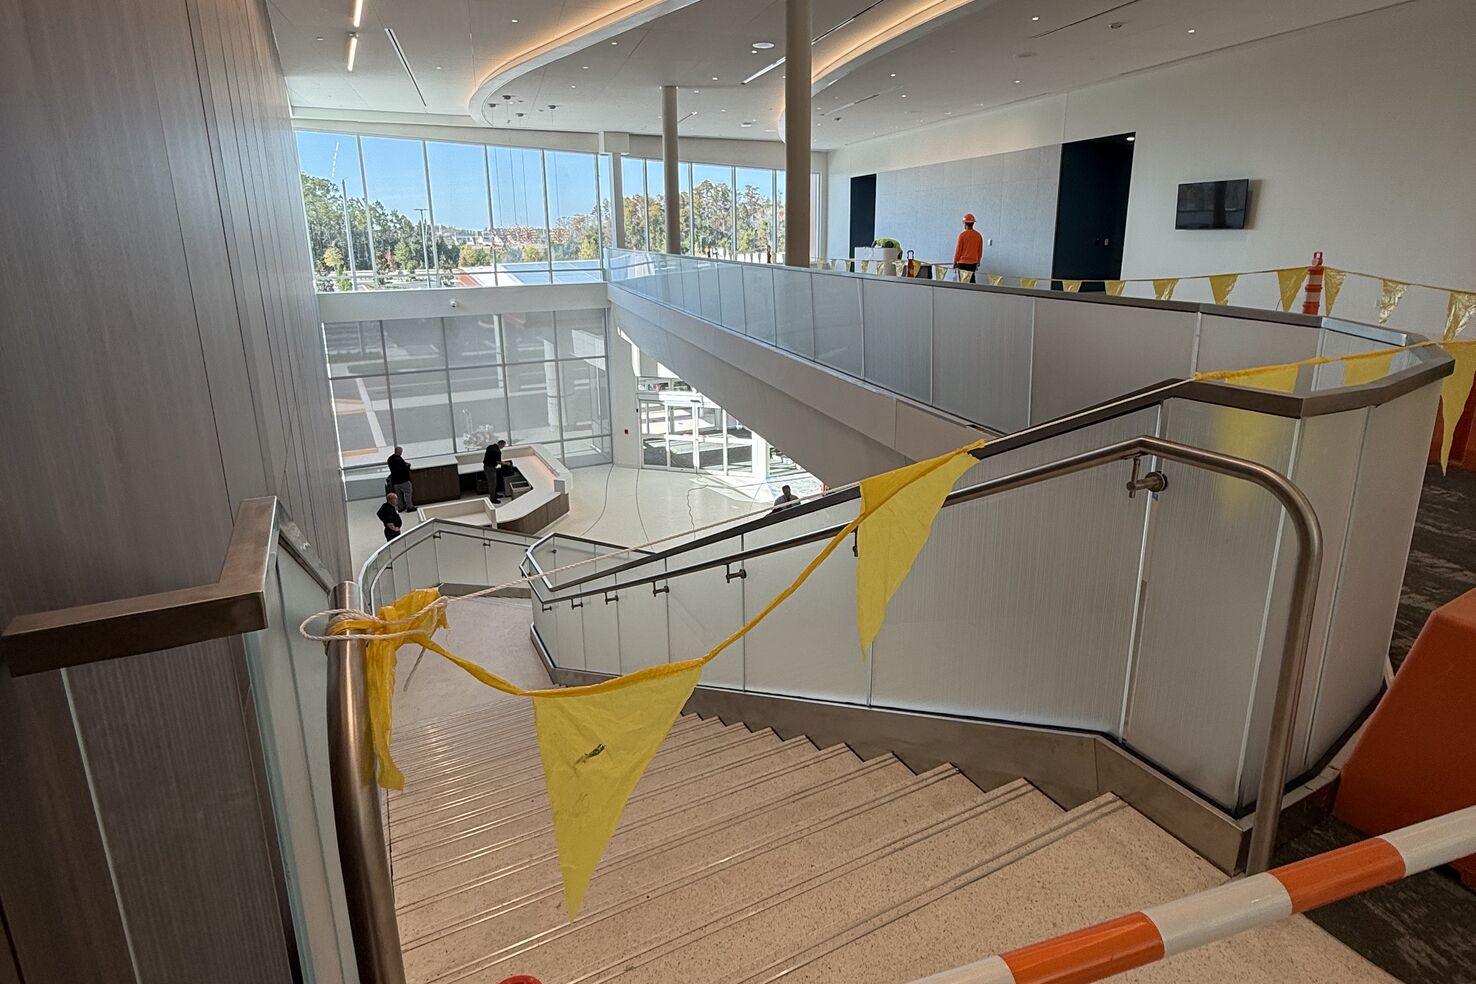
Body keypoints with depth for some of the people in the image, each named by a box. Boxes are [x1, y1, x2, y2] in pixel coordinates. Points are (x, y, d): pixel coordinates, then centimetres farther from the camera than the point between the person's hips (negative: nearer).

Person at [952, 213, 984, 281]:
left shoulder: (962, 235, -11)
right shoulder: (978, 236, 3)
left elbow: (958, 250, -7)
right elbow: (980, 251, 10)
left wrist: (955, 262, 1)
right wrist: (978, 262, 21)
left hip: (963, 263, -4)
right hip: (973, 263, 4)